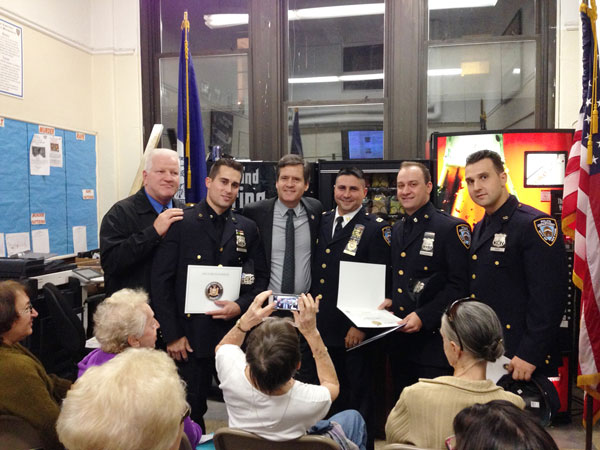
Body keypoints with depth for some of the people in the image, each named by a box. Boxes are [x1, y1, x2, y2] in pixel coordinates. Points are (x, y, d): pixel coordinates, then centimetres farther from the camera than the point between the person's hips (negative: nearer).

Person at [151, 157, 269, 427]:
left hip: (235, 331, 3)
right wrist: (172, 335, -8)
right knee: (191, 409, 10)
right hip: (192, 334, -3)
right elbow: (161, 281, -6)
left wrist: (241, 305, -8)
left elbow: (261, 277, 10)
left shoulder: (247, 228, 7)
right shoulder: (180, 224, -5)